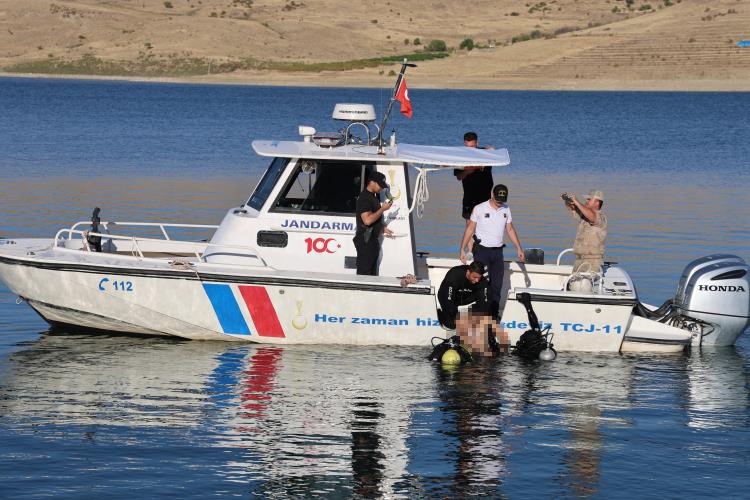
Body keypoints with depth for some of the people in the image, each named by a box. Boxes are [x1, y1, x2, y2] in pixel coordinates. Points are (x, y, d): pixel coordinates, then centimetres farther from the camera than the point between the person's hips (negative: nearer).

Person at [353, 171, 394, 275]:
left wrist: (382, 228, 20)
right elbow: (367, 220, -25)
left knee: (372, 272, 14)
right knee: (364, 272, -10)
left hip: (373, 239, 11)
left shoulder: (372, 196, 16)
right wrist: (383, 209, -19)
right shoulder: (364, 198, -16)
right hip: (365, 240, -11)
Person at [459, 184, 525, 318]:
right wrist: (462, 250, -3)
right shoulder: (479, 209, -5)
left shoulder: (506, 209, 7)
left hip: (497, 251, 4)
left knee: (497, 286, 3)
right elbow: (470, 229, -1)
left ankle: (494, 315, 9)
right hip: (482, 250, -4)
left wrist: (519, 249, 11)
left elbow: (510, 230, 16)